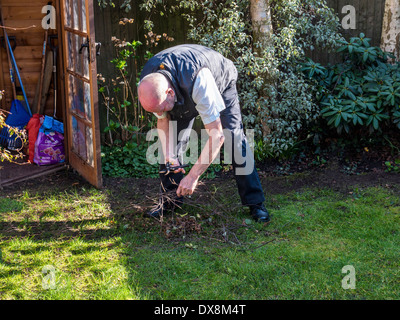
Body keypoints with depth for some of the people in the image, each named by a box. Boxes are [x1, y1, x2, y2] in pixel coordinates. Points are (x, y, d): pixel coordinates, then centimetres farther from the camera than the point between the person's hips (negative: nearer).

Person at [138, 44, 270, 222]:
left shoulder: (199, 80, -49)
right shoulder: (147, 85, -31)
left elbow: (216, 136, -46)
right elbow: (163, 120, -11)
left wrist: (193, 176, -46)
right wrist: (168, 153, -27)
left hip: (221, 83, -4)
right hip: (182, 94, 5)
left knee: (234, 139, -17)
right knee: (171, 140, -7)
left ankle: (255, 203, -7)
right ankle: (170, 199, 8)